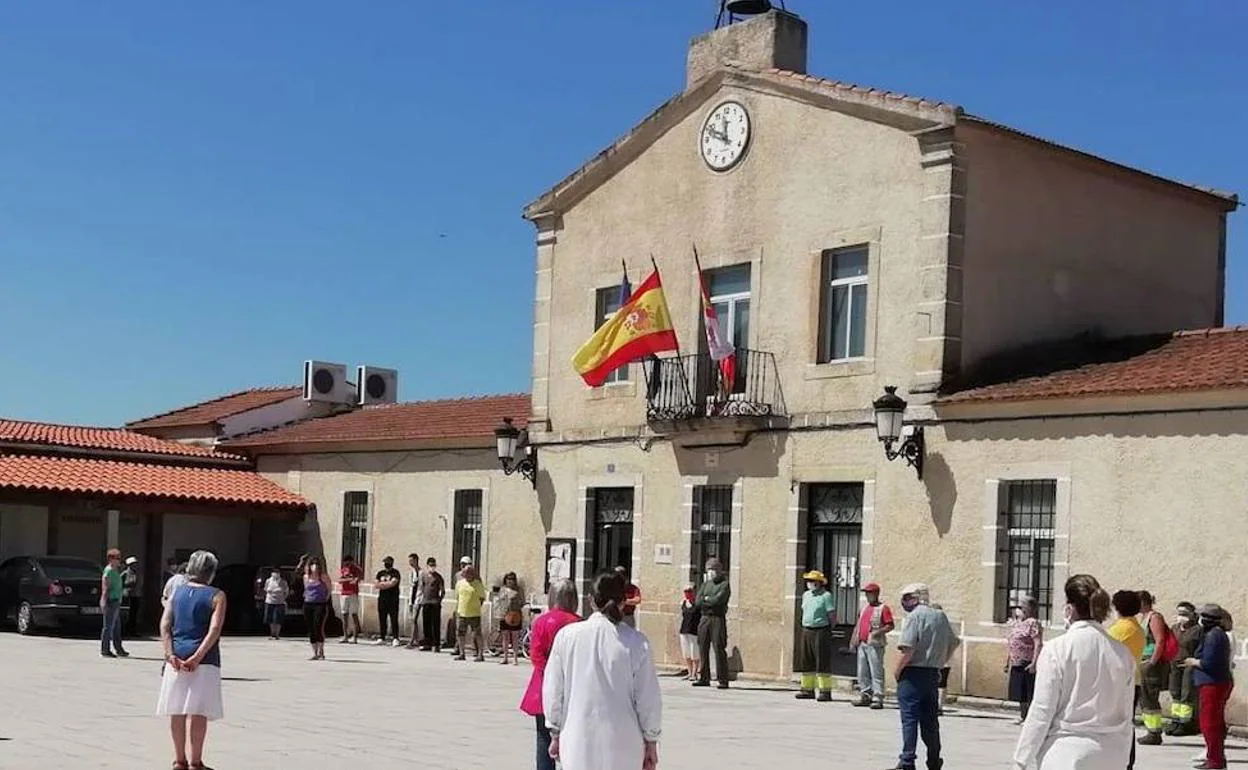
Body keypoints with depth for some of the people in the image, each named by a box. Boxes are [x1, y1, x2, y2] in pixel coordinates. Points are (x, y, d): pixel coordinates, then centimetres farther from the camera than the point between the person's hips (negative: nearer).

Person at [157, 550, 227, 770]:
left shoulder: (177, 592, 11)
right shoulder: (216, 596, 0)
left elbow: (165, 625, 1)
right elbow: (214, 629, -13)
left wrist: (170, 654, -6)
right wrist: (197, 657, -15)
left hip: (176, 658, 4)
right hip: (204, 660, -4)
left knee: (177, 710, 10)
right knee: (199, 711, 0)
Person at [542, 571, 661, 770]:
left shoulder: (567, 636, -2)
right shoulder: (636, 642, -7)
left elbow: (553, 692, 5)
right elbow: (648, 699, -1)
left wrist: (556, 734, 17)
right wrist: (651, 742, 11)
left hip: (578, 745, 1)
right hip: (623, 746, -1)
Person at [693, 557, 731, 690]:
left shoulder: (724, 585, -1)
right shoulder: (705, 584, 16)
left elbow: (718, 600, -16)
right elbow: (698, 602, 4)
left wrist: (706, 599, -1)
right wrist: (711, 601, -8)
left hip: (718, 619, -6)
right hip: (704, 619, 6)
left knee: (719, 649, -8)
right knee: (703, 649, 4)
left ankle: (723, 680, -6)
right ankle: (704, 678, 10)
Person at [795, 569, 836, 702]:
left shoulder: (826, 596, -8)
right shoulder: (806, 595, 14)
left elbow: (832, 616, -8)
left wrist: (827, 630, -3)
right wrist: (805, 628, 16)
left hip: (821, 631, -7)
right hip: (806, 631, 7)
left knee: (823, 663, -5)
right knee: (806, 662, 9)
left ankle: (825, 691, -2)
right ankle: (807, 689, 16)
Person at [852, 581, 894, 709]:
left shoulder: (883, 608, -5)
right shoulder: (865, 608, 19)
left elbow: (890, 625, -11)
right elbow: (858, 625, 23)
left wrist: (878, 632, -22)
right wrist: (853, 640, 17)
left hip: (875, 644, -8)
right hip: (862, 644, 8)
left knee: (876, 672, -9)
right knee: (862, 673, 10)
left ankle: (877, 698, -10)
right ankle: (865, 695, 17)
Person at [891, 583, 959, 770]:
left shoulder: (915, 616, -11)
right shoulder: (941, 616, 11)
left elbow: (908, 649, -20)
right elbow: (954, 643, 16)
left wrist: (897, 670, -9)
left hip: (913, 673, -7)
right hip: (933, 675, 7)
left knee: (909, 719, -4)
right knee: (930, 719, 14)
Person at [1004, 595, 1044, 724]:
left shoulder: (1032, 623, -10)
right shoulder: (1016, 624, 16)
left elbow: (1038, 644, -18)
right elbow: (1010, 645, 23)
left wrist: (1034, 663, -25)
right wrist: (1007, 663, 23)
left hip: (1028, 665, -8)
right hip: (1016, 665, 8)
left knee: (1029, 694, -5)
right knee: (1020, 694, 13)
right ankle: (1022, 716, 23)